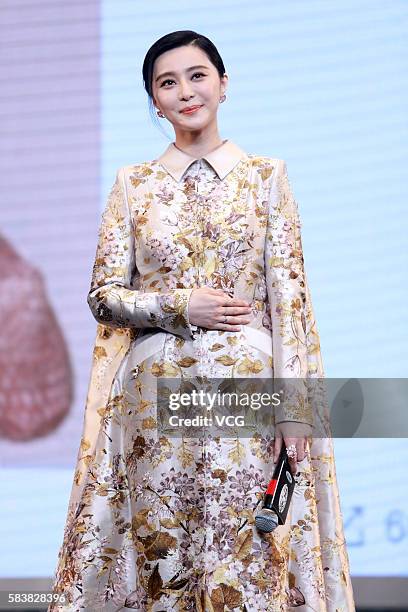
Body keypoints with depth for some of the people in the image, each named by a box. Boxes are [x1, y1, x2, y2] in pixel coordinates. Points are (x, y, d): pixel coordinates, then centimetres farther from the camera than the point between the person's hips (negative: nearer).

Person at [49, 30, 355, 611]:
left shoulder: (266, 175, 5)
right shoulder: (133, 183, 9)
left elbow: (289, 294, 0)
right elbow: (104, 293, 7)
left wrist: (294, 406, -8)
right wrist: (180, 307, -10)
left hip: (247, 387, -1)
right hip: (156, 393, 2)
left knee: (248, 553, -3)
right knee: (160, 545, 2)